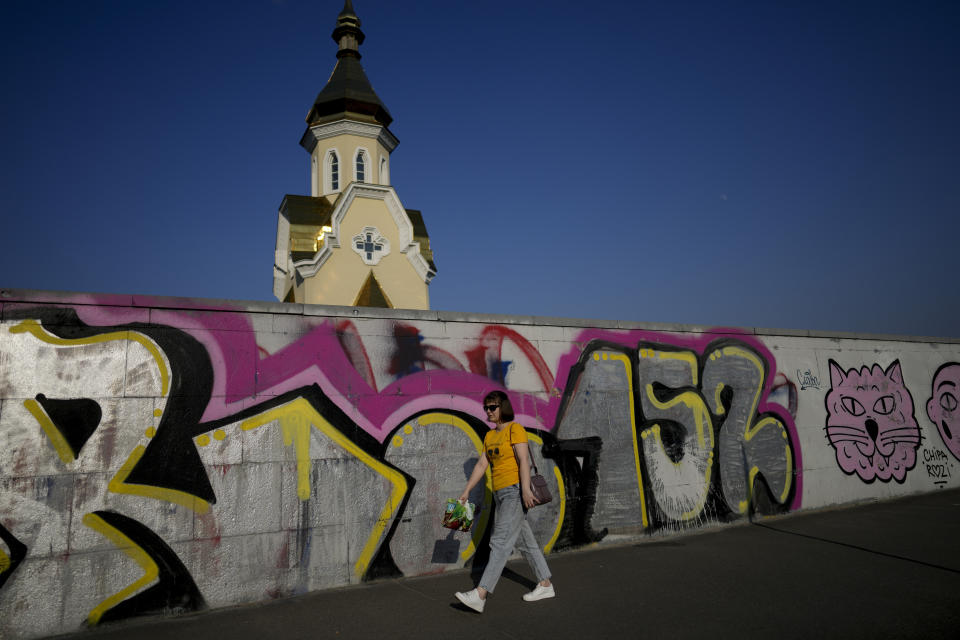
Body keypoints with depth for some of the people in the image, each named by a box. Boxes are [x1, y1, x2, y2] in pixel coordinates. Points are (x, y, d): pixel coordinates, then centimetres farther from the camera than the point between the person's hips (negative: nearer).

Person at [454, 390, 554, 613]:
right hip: (501, 493, 9)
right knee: (524, 541, 14)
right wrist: (466, 492, 12)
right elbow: (481, 464, 15)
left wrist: (525, 489, -27)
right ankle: (545, 585, 24)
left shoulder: (515, 429, -8)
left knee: (500, 541, -11)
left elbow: (524, 459, -18)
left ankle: (480, 595, -15)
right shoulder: (490, 436, 15)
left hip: (515, 491, -9)